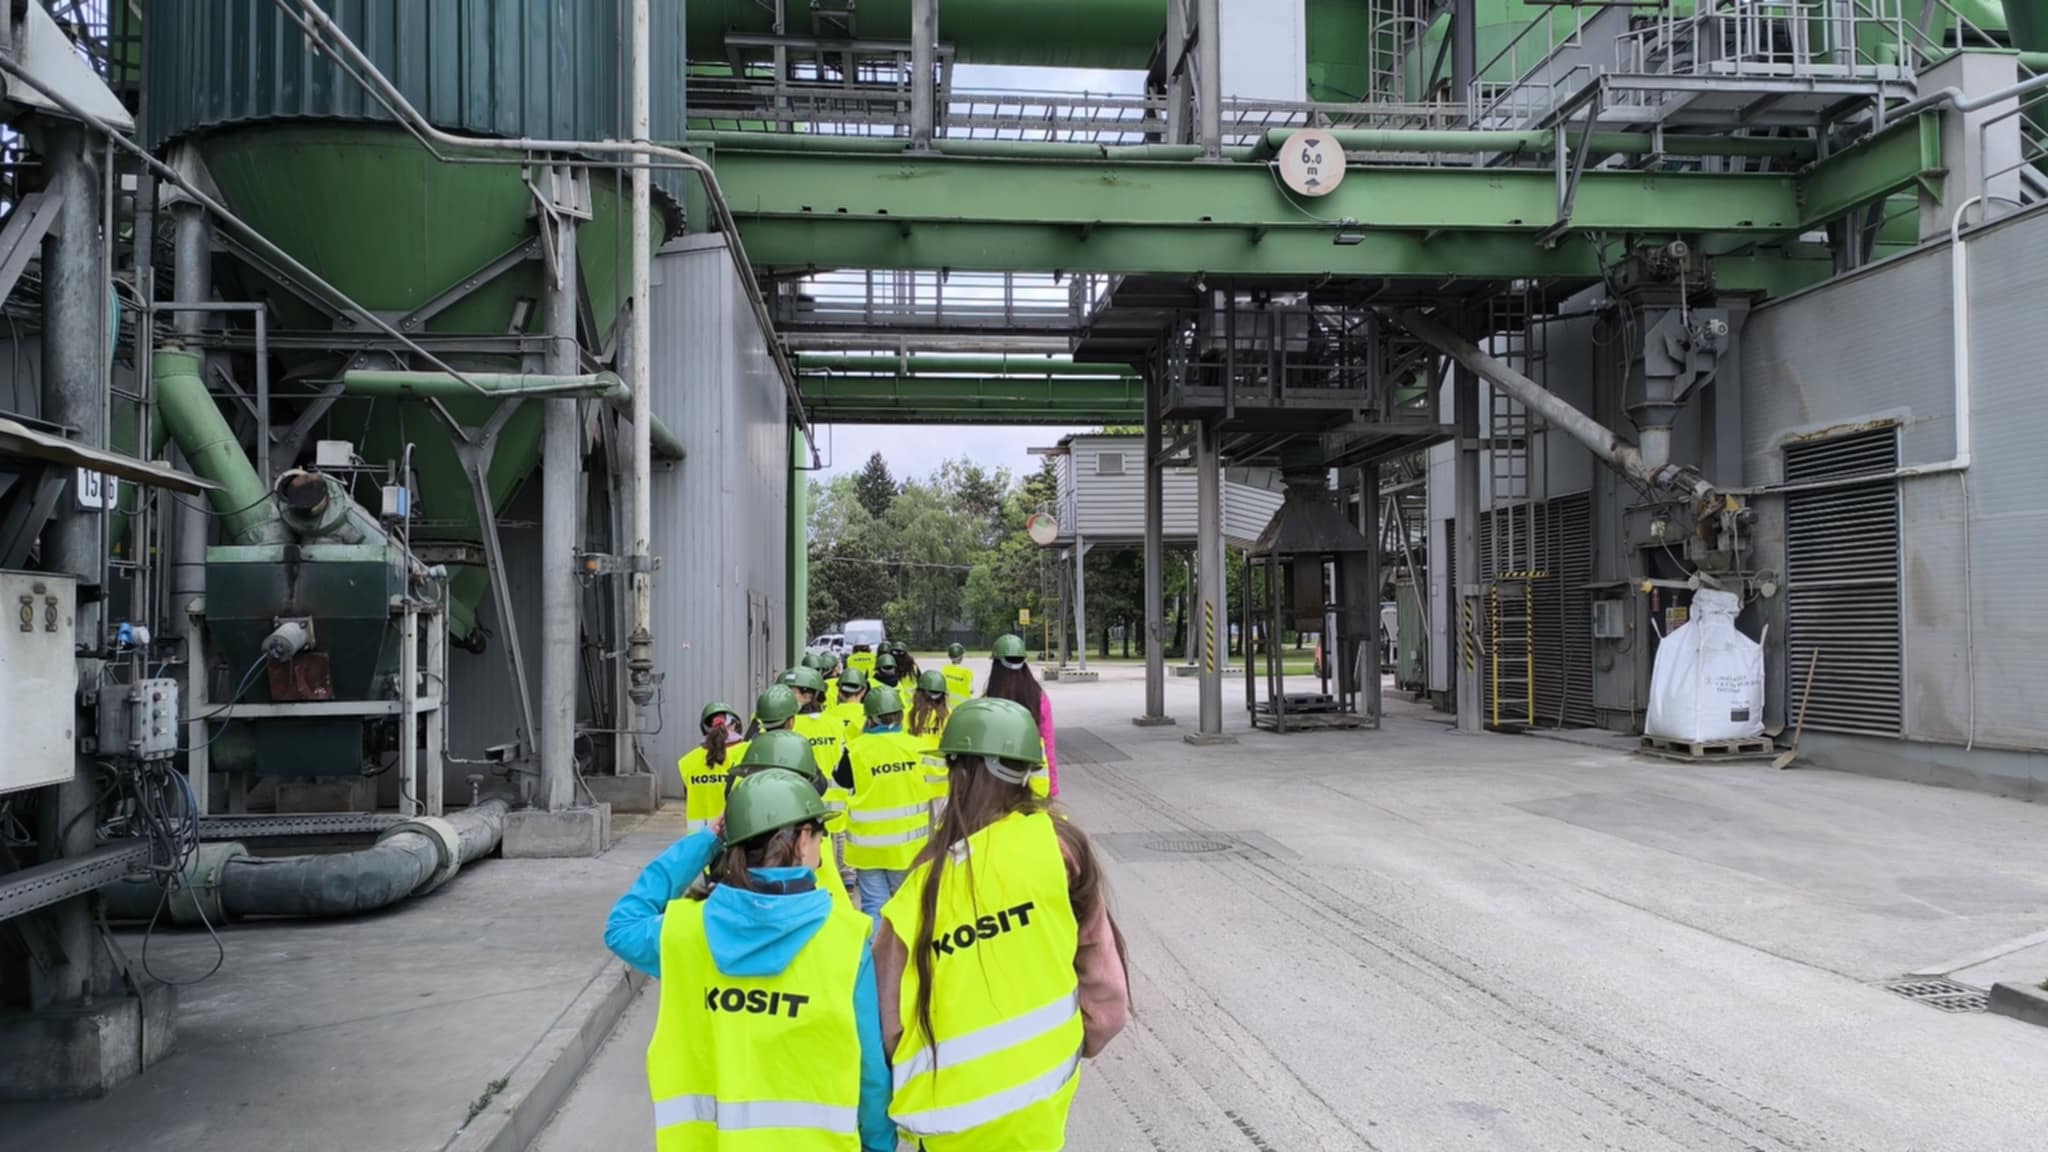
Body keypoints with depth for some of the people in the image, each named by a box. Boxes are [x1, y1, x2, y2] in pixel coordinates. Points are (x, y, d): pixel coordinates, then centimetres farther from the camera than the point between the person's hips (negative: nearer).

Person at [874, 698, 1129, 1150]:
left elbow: (887, 1014, -11)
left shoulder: (922, 883, -14)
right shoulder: (1058, 842, -13)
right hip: (1040, 1097, 1)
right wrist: (1084, 1037, 12)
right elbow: (1100, 964, -5)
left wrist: (908, 1079, 7)